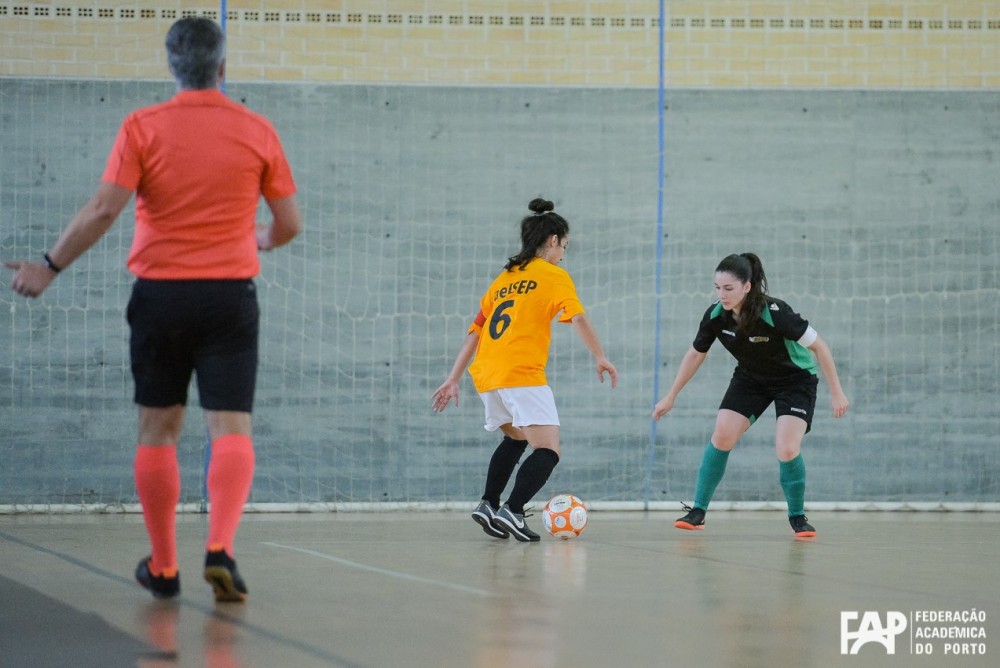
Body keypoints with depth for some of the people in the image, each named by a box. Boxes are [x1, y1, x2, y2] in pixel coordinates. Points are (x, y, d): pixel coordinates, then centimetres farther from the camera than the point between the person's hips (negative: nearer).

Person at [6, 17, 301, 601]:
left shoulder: (143, 128, -3)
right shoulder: (257, 131, 1)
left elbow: (104, 209, -11)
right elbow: (289, 223, 6)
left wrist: (50, 267, -1)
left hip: (160, 292, 0)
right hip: (230, 294, 0)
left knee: (158, 432, 12)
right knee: (232, 432, -3)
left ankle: (163, 567, 17)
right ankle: (221, 548, -24)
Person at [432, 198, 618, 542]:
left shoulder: (503, 279, 22)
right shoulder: (553, 275, 5)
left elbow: (475, 331, 20)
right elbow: (578, 318, -11)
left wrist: (453, 379, 20)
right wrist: (601, 358, -11)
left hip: (485, 373, 8)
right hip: (521, 374, -7)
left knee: (516, 438, 29)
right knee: (548, 450, -10)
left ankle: (488, 505, 21)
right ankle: (512, 511, -27)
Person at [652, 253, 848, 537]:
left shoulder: (775, 313, -34)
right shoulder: (715, 315, -18)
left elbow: (818, 346, -23)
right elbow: (695, 354, 0)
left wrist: (836, 392, -22)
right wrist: (670, 396, 4)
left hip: (795, 379, -5)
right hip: (750, 378, 5)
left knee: (787, 450, -19)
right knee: (722, 437, -7)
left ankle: (797, 516, 5)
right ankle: (698, 512, 4)